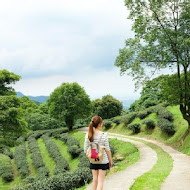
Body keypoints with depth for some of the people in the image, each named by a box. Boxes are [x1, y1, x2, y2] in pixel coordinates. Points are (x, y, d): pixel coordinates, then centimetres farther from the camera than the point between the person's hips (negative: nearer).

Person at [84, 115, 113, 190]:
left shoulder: (88, 135, -6)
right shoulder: (104, 135, -16)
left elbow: (85, 150, -1)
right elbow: (107, 149, -10)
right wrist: (110, 160, 3)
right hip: (103, 161, -3)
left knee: (95, 180, 16)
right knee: (100, 181, 4)